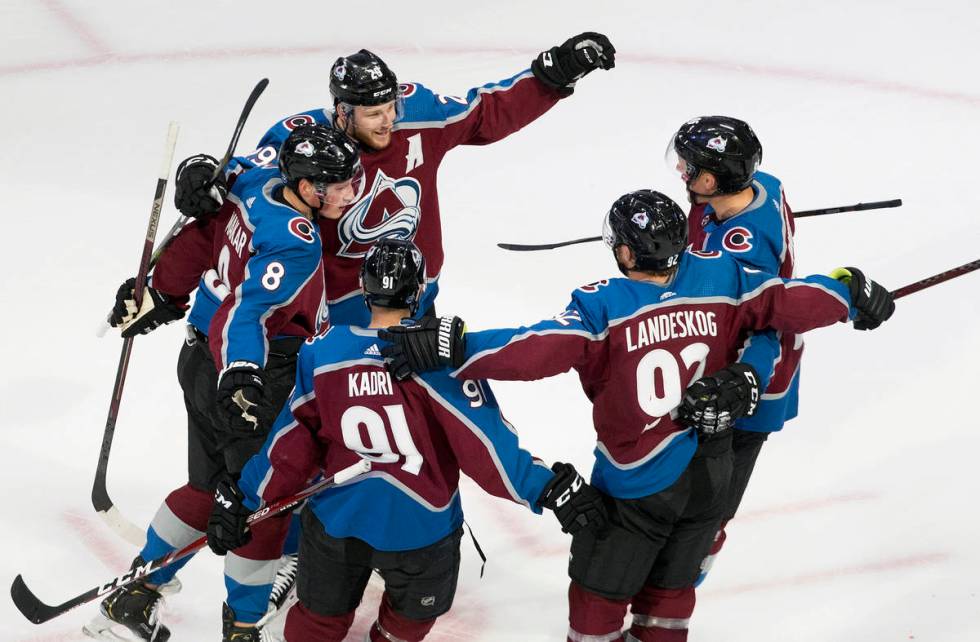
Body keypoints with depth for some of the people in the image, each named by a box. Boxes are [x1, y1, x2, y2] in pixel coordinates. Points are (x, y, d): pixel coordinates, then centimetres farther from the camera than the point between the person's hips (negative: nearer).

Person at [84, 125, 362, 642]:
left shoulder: (258, 185, -1)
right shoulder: (297, 245, -25)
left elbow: (200, 238, 9)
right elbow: (244, 312, -34)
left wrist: (162, 296, 19)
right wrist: (240, 377, -46)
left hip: (204, 361, 9)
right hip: (256, 375, -9)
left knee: (208, 487, 21)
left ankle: (132, 597, 30)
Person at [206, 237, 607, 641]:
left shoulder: (321, 353, -15)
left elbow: (293, 441, -8)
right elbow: (485, 445, -24)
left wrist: (242, 499, 4)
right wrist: (550, 489, -19)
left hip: (336, 521, 3)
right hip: (420, 531, -3)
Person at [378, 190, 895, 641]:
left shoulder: (603, 307, -23)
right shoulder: (720, 277, -11)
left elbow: (538, 350, -33)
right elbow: (790, 301, -6)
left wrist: (450, 348, -34)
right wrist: (853, 293, 11)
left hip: (638, 485, -5)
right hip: (709, 475, 5)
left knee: (600, 591, 13)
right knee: (670, 585, 25)